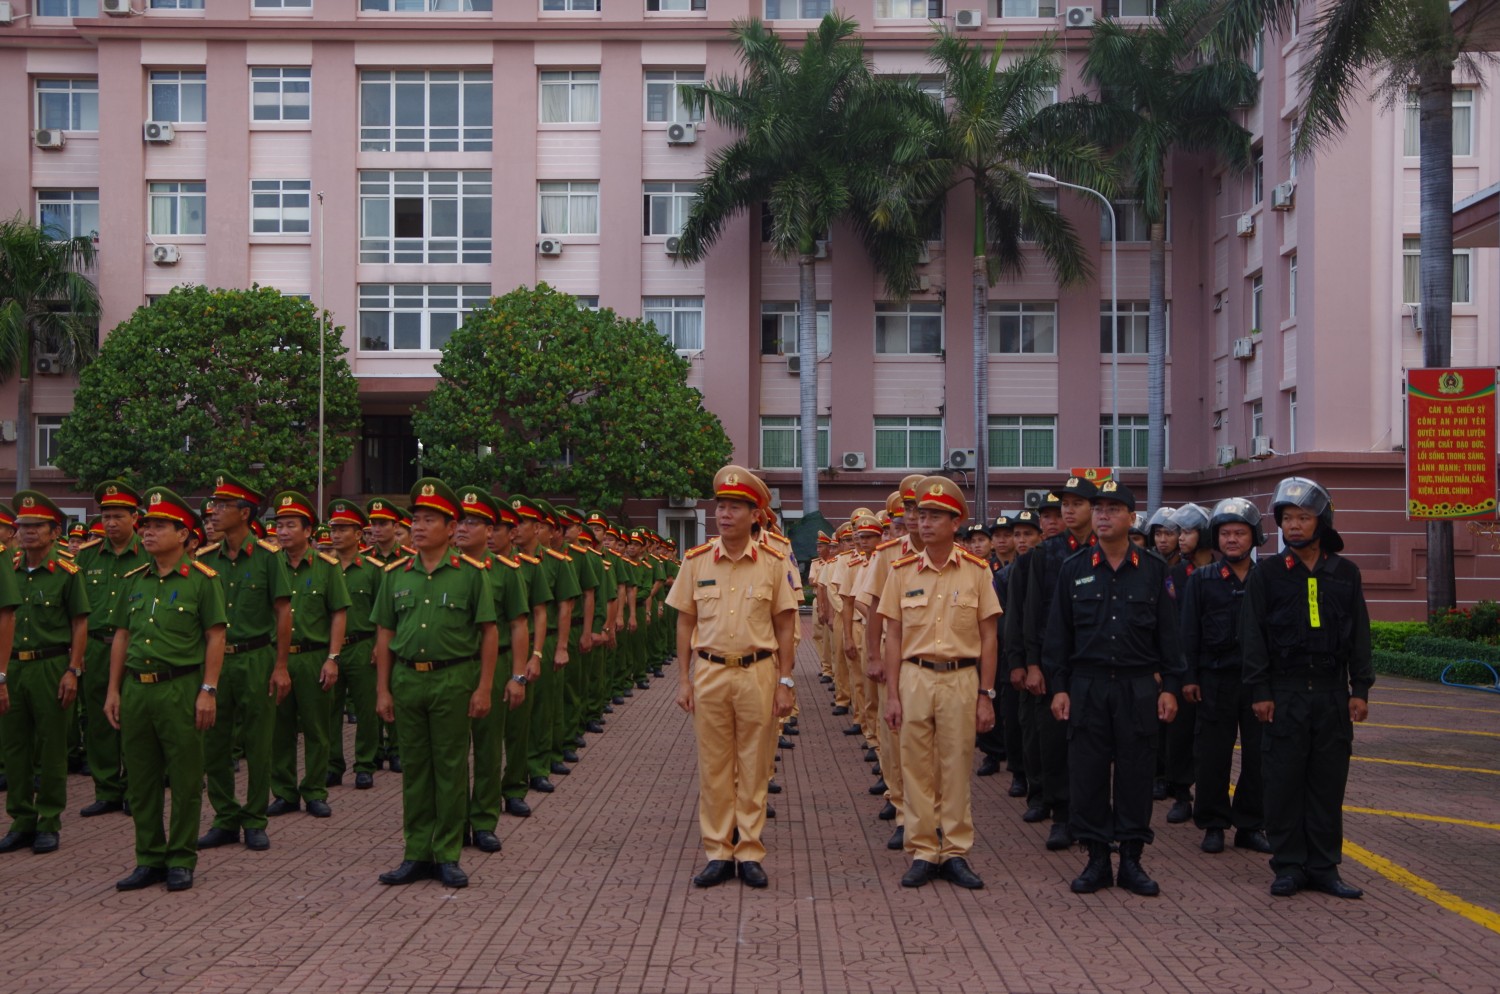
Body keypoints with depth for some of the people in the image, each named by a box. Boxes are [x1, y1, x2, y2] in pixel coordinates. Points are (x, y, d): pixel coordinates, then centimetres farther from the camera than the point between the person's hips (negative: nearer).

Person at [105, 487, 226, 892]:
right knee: (141, 781, 10)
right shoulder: (133, 581, 12)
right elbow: (121, 637, 16)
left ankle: (181, 861, 11)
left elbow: (215, 638, -6)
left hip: (180, 687, -5)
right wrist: (113, 690, 11)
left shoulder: (201, 580, -4)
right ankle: (149, 859, 20)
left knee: (185, 781, 1)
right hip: (136, 688, 5)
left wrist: (208, 691, -11)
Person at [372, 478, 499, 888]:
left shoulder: (471, 573, -3)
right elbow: (384, 635, 11)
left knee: (451, 768, 3)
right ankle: (417, 854, 17)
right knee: (414, 769, 9)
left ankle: (448, 855, 11)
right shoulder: (396, 574, 7)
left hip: (453, 679, -3)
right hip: (407, 680, 4)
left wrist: (484, 688, -8)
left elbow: (489, 633, -3)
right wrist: (383, 690, 7)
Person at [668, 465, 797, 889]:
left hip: (757, 672, -1)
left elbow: (783, 626, 3)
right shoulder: (696, 561, 2)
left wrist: (785, 682, -1)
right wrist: (684, 679, 3)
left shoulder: (773, 563, -1)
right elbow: (685, 623, 7)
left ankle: (750, 853, 14)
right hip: (709, 672, 1)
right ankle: (718, 852, 15)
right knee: (713, 767, 6)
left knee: (754, 767, 5)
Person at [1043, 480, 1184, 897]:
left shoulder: (1153, 569, 5)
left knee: (1135, 773, 3)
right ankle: (1097, 859, 12)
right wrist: (1058, 686, 0)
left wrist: (1170, 686, 0)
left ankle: (1131, 860, 13)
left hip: (1138, 687, 0)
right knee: (1088, 773, 2)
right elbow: (1058, 632, 6)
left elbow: (1168, 632, 6)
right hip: (1086, 686, 0)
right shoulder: (1074, 569, 5)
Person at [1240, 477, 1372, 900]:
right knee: (1284, 781, 0)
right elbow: (1253, 637, -1)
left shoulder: (1345, 573, 7)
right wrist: (1260, 691, -7)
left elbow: (1359, 635, 9)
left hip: (1332, 691, 2)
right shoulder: (1266, 574, 1)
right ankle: (1289, 865, 9)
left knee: (1329, 781, 5)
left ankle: (1323, 867, 13)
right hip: (1285, 691, -2)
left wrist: (1360, 688, 3)